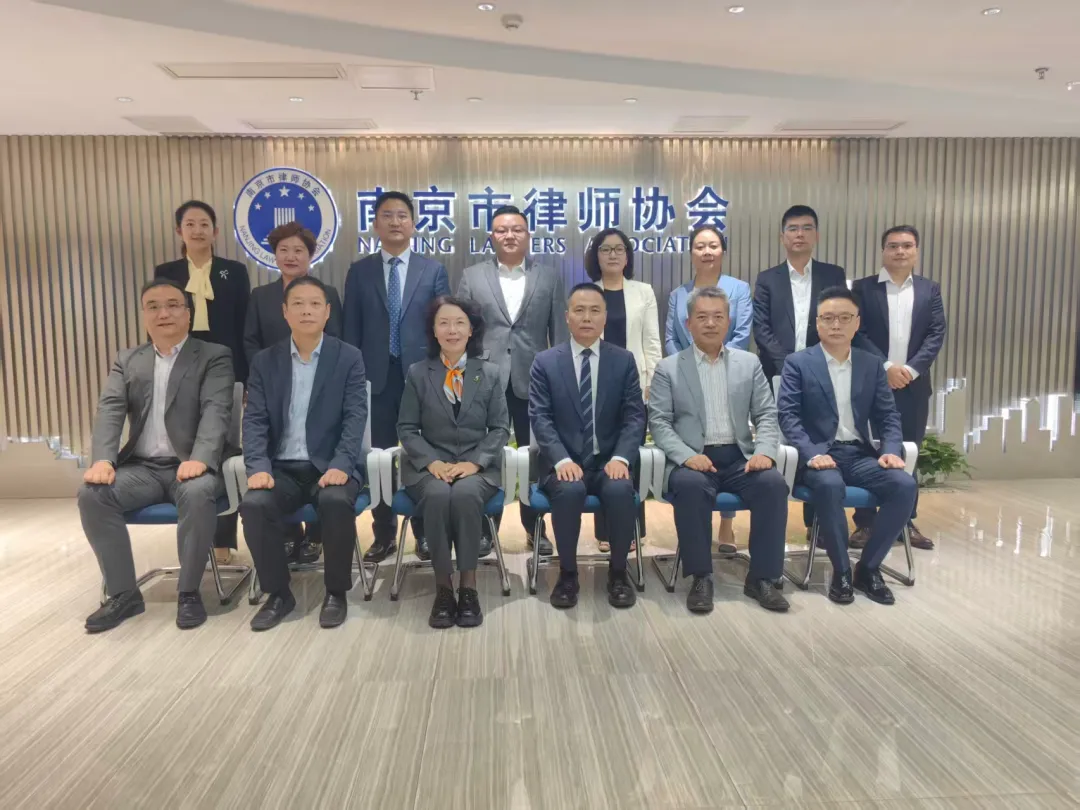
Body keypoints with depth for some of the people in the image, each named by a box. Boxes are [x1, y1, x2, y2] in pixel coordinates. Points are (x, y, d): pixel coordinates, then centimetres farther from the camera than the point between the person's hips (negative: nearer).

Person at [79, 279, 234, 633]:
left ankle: (189, 591, -16)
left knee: (198, 494, -36)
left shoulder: (214, 356, 2)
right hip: (142, 467, 4)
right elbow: (110, 410, 1)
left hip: (190, 466, -4)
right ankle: (123, 593, -7)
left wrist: (199, 460, -30)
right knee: (91, 493, -22)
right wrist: (102, 459, -18)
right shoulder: (127, 361, 15)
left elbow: (216, 411, -13)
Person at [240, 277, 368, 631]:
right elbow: (255, 420, 2)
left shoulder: (349, 357, 2)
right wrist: (258, 467, -16)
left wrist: (340, 465, -22)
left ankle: (336, 591, -8)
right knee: (254, 504, -27)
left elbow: (355, 417, -7)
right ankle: (278, 593, -3)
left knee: (336, 502, -33)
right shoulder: (264, 361, 9)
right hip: (283, 468, 2)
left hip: (332, 465, -2)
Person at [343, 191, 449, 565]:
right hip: (377, 377, 1)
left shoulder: (434, 270, 5)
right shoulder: (359, 271, 7)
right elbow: (352, 330, 6)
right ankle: (384, 535, 19)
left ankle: (424, 533, 20)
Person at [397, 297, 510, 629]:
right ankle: (443, 586, -19)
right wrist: (433, 462, -13)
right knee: (438, 496, -33)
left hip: (477, 466, 0)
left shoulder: (490, 372, 8)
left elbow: (500, 428, 4)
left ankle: (468, 585, -21)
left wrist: (474, 462, -12)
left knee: (466, 494, -34)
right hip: (430, 465, 0)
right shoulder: (417, 373, 7)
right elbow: (407, 428, 5)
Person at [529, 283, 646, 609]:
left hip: (608, 461, 1)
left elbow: (635, 417, 1)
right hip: (564, 462, -1)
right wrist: (562, 460, -20)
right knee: (570, 490, -33)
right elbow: (540, 417, -4)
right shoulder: (545, 362, 4)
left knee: (620, 490, -31)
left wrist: (621, 458, -17)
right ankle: (568, 573, -10)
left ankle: (618, 572, -7)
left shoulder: (624, 361, 7)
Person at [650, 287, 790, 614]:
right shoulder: (668, 368, 6)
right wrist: (687, 455, -18)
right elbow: (659, 422, -1)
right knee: (690, 486, -35)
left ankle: (761, 577, -12)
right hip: (693, 460, -2)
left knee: (773, 483, -27)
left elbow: (767, 415, 9)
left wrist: (764, 451, -11)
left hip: (740, 457, 3)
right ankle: (701, 577, -18)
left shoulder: (750, 363, 14)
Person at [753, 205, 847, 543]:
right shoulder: (767, 279, 6)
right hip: (778, 377, 0)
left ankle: (816, 522, 16)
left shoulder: (834, 275, 9)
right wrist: (789, 364, -13)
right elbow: (761, 329, -2)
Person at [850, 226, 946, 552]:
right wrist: (886, 367, -15)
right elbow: (857, 333, -6)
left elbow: (937, 333, 1)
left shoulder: (930, 289, 10)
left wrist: (911, 369, -12)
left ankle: (906, 521, 21)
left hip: (914, 384, 3)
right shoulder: (863, 288, 1)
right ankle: (865, 522, 10)